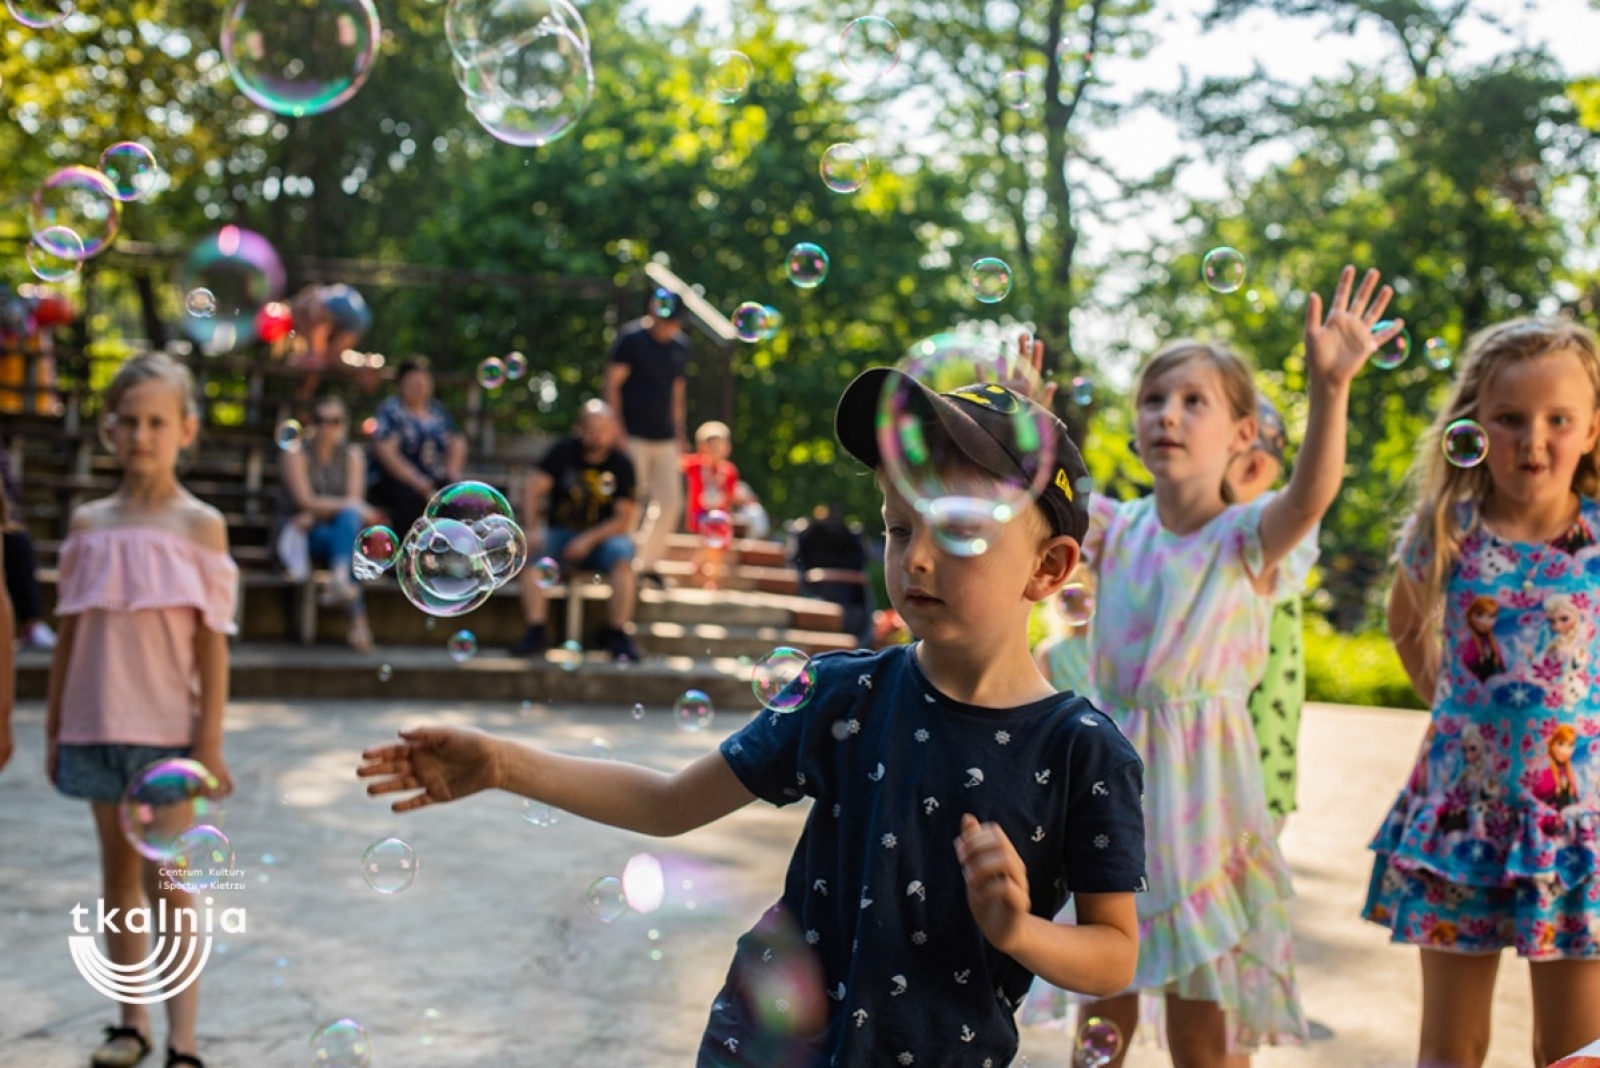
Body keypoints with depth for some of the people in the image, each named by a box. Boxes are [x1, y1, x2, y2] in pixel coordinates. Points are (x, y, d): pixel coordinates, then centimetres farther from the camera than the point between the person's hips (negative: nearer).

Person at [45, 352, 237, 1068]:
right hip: (97, 726, 4)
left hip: (168, 728, -4)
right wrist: (55, 729, 9)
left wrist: (209, 743, -9)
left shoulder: (199, 525, -4)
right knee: (119, 875, 12)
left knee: (167, 883, -3)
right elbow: (70, 633, 10)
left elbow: (213, 641, -6)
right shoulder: (89, 524, 6)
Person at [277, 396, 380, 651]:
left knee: (348, 518, -32)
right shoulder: (297, 455, -4)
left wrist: (316, 514, -19)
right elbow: (306, 501, -17)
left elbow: (355, 501, -6)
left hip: (341, 532, 3)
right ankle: (358, 621, -48)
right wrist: (348, 505, -31)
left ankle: (341, 581, -54)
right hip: (299, 536, -3)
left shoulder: (353, 455, 5)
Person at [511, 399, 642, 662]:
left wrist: (588, 540, -22)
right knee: (531, 550, -29)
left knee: (622, 554, -32)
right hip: (560, 532, 1)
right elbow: (534, 489, -10)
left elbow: (623, 519, -8)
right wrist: (533, 529, -26)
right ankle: (535, 632, -28)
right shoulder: (563, 451, -2)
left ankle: (617, 634, -25)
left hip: (601, 537, -1)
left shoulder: (621, 464, -3)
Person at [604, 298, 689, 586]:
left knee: (671, 502, 4)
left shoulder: (680, 346, 10)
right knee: (633, 503, -5)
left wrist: (680, 434, 14)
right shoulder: (631, 339, -7)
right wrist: (618, 432, -14)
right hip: (634, 437, -6)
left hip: (666, 439, 6)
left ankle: (648, 562, 16)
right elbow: (612, 384, -8)